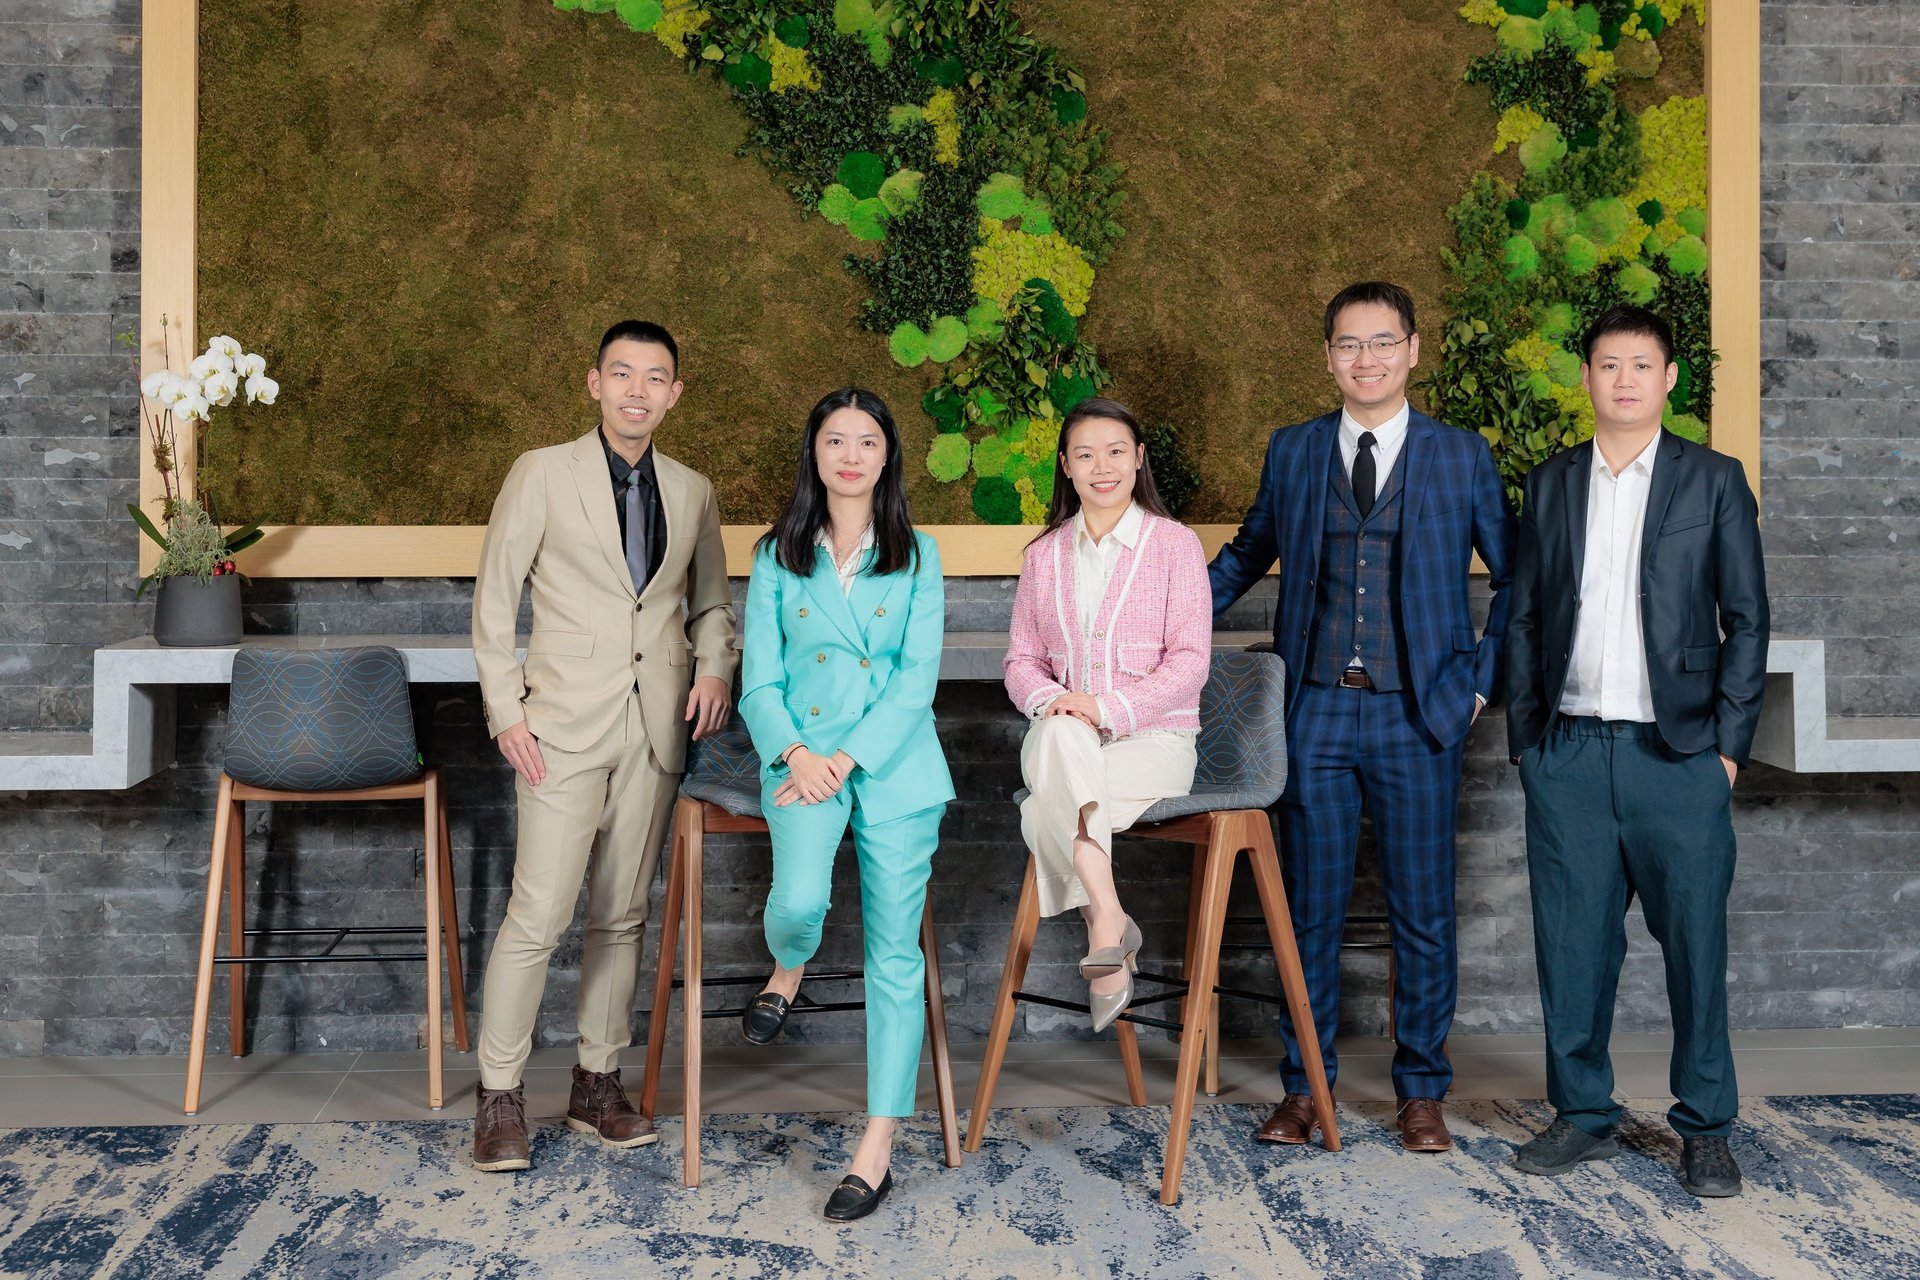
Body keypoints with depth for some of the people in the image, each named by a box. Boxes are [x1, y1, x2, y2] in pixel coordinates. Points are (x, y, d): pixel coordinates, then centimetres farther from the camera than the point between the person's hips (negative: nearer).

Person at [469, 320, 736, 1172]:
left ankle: (597, 1085, 22)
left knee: (622, 916, 10)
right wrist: (505, 710, -7)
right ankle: (500, 1098, 8)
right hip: (565, 725, -4)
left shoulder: (692, 492, 12)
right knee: (539, 914, -7)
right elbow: (494, 598, 1)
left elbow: (711, 601, 21)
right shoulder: (543, 474, 1)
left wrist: (714, 667, 1)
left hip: (656, 728, 4)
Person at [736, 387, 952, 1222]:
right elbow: (759, 681, 5)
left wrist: (847, 758, -12)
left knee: (894, 949, -1)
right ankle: (789, 968, 14)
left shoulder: (917, 556, 7)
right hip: (803, 750, 0)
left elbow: (918, 677, -1)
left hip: (895, 756, 0)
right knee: (799, 900, -25)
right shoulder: (777, 556, 8)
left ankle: (878, 1147, 7)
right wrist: (796, 753, -13)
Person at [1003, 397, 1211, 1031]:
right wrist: (1050, 699, -12)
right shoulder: (1044, 554, 15)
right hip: (1057, 736, 3)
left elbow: (1190, 659, -6)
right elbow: (1021, 658, 13)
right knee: (1062, 735, -36)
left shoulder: (1175, 543, 2)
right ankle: (1109, 919, -35)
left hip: (1153, 737, -3)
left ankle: (1100, 928, -19)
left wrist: (1110, 707, -21)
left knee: (1044, 812, -33)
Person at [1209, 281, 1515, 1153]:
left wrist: (1483, 678, 1)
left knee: (1422, 910, 7)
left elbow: (1516, 577, 9)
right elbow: (1248, 553, 20)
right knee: (1310, 907, 7)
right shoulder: (1291, 452, 8)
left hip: (1419, 718, -1)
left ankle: (1421, 1091, 24)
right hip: (1316, 713, 1)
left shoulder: (1462, 457, 4)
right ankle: (1305, 1086, 22)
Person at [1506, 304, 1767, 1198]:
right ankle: (1582, 1114, 21)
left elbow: (1747, 620, 3)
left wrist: (1728, 745, -4)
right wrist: (1523, 740, 5)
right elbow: (1525, 617, 11)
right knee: (1572, 942, 6)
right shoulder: (1551, 483, 11)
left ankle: (1705, 1127, 18)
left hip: (1677, 752, -2)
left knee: (1695, 940, 2)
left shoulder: (1714, 481, 4)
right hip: (1568, 754, 2)